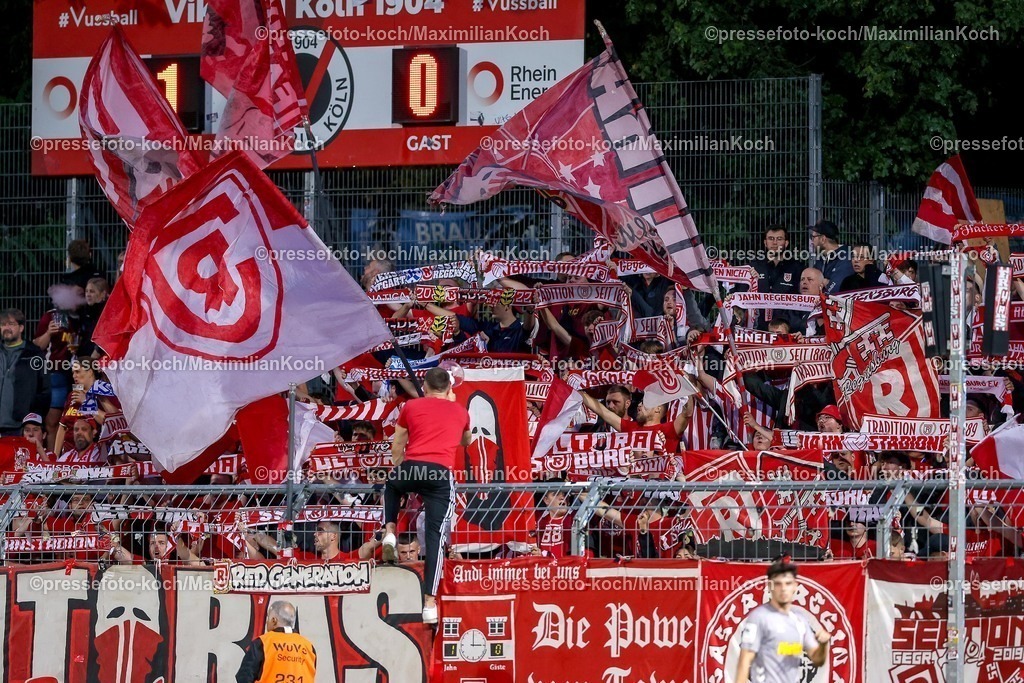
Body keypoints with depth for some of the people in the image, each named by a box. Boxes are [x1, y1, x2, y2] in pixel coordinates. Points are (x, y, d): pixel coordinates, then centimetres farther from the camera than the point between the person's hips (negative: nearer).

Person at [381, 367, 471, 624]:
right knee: (436, 536, 0)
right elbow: (466, 441, 44)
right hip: (442, 473, 0)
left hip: (411, 467, 0)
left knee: (391, 487, 37)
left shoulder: (411, 406, 18)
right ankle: (429, 603, -9)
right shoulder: (460, 412, 21)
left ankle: (390, 531, 13)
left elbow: (397, 446, 24)